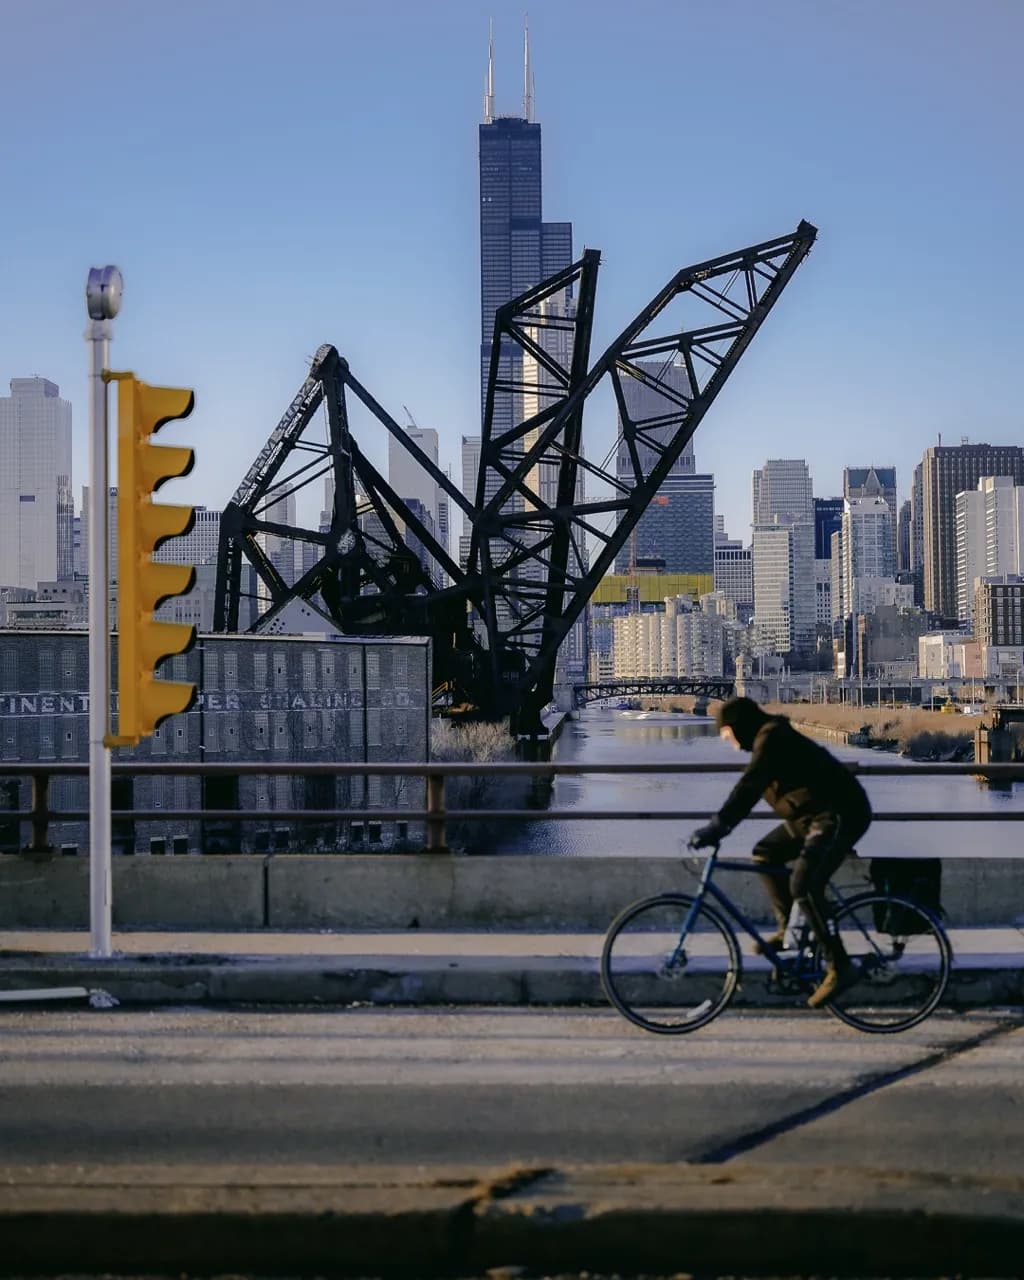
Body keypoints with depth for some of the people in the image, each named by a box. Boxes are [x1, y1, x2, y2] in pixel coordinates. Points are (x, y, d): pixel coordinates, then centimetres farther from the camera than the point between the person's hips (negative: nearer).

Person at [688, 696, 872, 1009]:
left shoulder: (772, 739, -17)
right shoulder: (768, 739, 14)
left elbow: (748, 788, -27)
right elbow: (749, 790, 22)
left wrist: (715, 828, -31)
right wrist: (717, 828, 19)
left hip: (840, 815, -11)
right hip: (812, 816, 11)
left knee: (804, 886, -21)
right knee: (765, 853, 13)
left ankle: (839, 967, -16)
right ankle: (789, 929, 16)